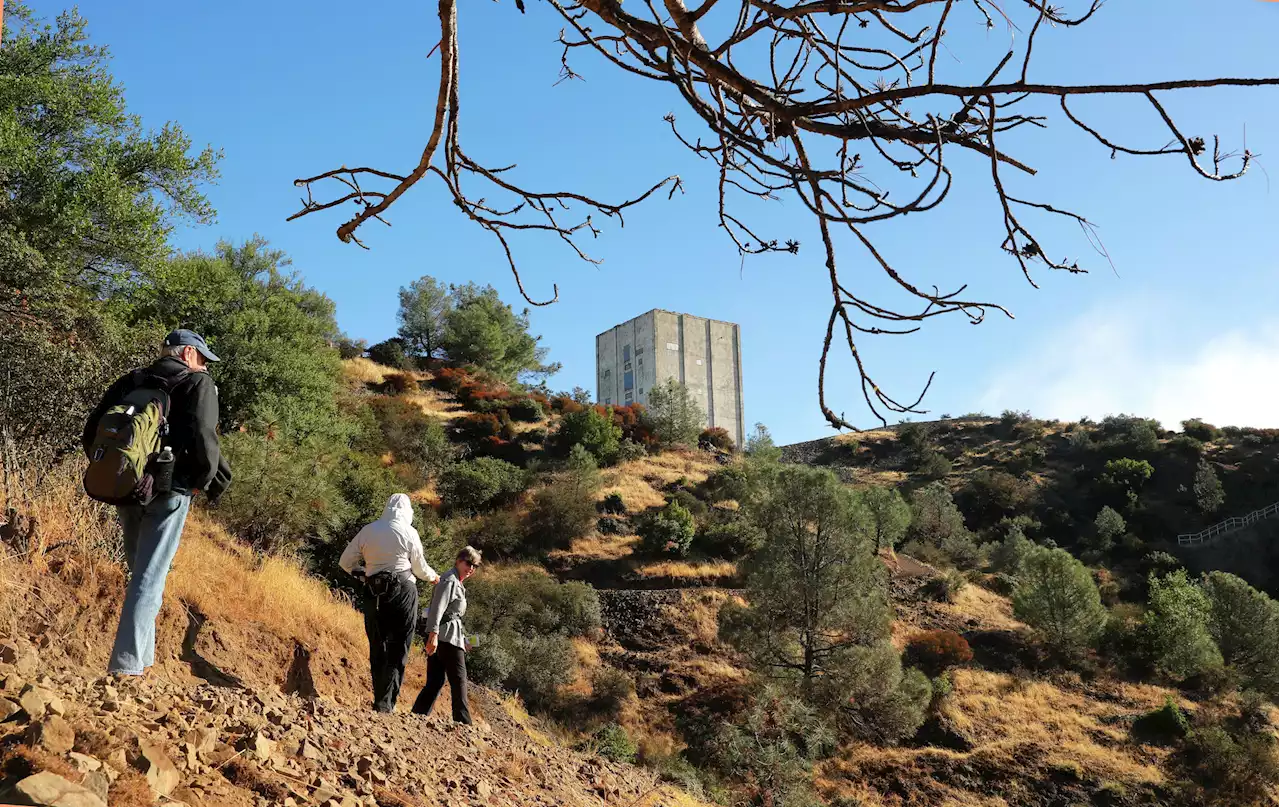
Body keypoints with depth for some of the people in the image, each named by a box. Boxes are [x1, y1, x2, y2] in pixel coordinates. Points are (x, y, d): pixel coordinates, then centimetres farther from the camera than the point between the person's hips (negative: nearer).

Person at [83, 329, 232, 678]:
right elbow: (202, 436, -18)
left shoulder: (130, 381, 14)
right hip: (170, 491, -5)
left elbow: (92, 430, 10)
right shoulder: (198, 383, -3)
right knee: (149, 577, -5)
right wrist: (202, 480, -5)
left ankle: (142, 656, 29)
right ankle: (127, 664, -12)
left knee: (140, 569, 22)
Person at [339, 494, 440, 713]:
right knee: (398, 650, 0)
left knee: (378, 648, 12)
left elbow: (346, 562, 10)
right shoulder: (408, 532, -2)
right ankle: (386, 703, -8)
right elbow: (419, 568, 5)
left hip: (374, 594, 3)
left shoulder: (367, 531, 6)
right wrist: (433, 577, 26)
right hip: (403, 590, -3)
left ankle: (380, 700, 11)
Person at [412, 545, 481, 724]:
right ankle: (464, 723, -3)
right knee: (459, 682, -5)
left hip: (442, 637, 10)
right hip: (447, 636, -10)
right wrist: (434, 634, -30)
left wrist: (463, 639, 28)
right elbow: (437, 608, -20)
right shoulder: (450, 581, -9)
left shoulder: (457, 583, 23)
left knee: (435, 682, 7)